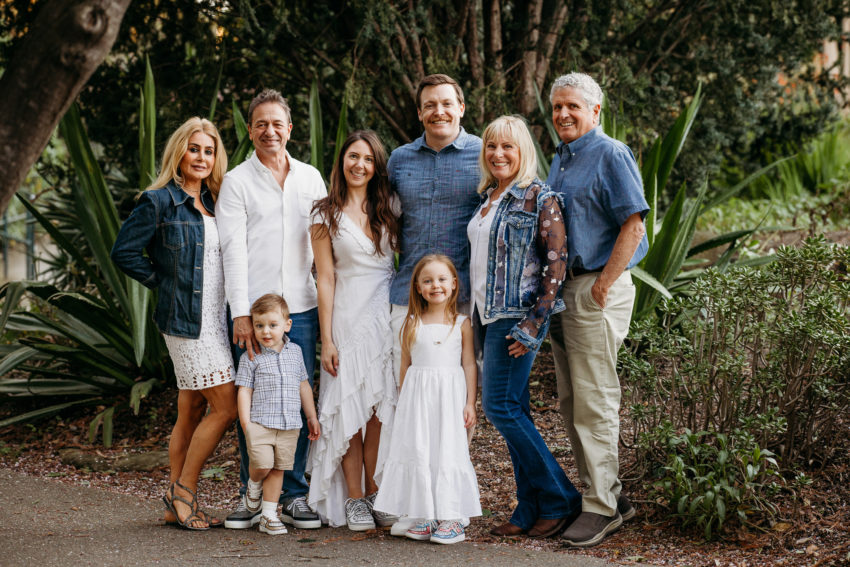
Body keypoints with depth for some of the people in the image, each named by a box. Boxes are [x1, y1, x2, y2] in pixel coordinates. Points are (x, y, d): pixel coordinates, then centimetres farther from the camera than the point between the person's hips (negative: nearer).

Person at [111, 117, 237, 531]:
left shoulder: (211, 203, 14)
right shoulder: (159, 202, -8)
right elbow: (124, 252, -8)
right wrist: (164, 283, -4)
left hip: (215, 319, 7)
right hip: (187, 321, -7)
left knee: (192, 413, 9)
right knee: (225, 406, -10)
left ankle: (178, 505, 15)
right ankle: (182, 490, 2)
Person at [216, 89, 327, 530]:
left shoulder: (310, 178, 13)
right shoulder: (236, 182, 3)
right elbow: (234, 250, -4)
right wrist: (241, 313, -13)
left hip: (301, 308, 3)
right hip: (253, 309, -3)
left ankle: (293, 495, 12)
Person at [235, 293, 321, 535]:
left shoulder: (295, 352, 11)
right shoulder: (251, 357, -1)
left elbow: (304, 386, 19)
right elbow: (244, 390, -1)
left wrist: (312, 417, 19)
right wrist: (246, 424, -8)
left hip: (289, 425, 4)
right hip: (260, 423, -4)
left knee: (278, 469, 6)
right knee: (262, 464, -18)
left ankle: (269, 515, 14)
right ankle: (254, 485, 16)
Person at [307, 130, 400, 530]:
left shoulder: (390, 208, 9)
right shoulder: (327, 215, 2)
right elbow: (326, 277, -2)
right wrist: (327, 338, -6)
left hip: (388, 312, 3)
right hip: (348, 314, -2)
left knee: (382, 405, 2)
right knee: (350, 405, -3)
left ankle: (375, 493, 11)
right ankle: (353, 499, 5)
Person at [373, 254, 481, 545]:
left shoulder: (462, 324, 2)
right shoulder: (412, 324, 6)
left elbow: (469, 364, 2)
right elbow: (406, 365, 10)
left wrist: (470, 403, -3)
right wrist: (404, 400, 9)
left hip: (450, 395, -2)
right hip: (417, 396, 2)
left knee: (448, 452, -2)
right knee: (418, 452, 1)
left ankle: (451, 518, 3)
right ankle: (425, 515, 11)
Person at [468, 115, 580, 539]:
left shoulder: (539, 198, -10)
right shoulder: (488, 198, 15)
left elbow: (556, 261, -14)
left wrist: (534, 324, -18)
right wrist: (476, 315, 16)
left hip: (518, 315, -8)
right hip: (489, 314, 8)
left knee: (501, 406, -10)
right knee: (513, 411, 8)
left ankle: (559, 500, -1)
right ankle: (531, 509, 13)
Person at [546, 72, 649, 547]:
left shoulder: (611, 156, -9)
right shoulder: (560, 160, 18)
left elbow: (633, 224, -15)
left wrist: (603, 285, -18)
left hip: (596, 289, -9)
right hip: (562, 289, 9)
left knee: (595, 401, -7)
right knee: (572, 402, 12)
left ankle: (602, 507, -1)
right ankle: (609, 493, 22)